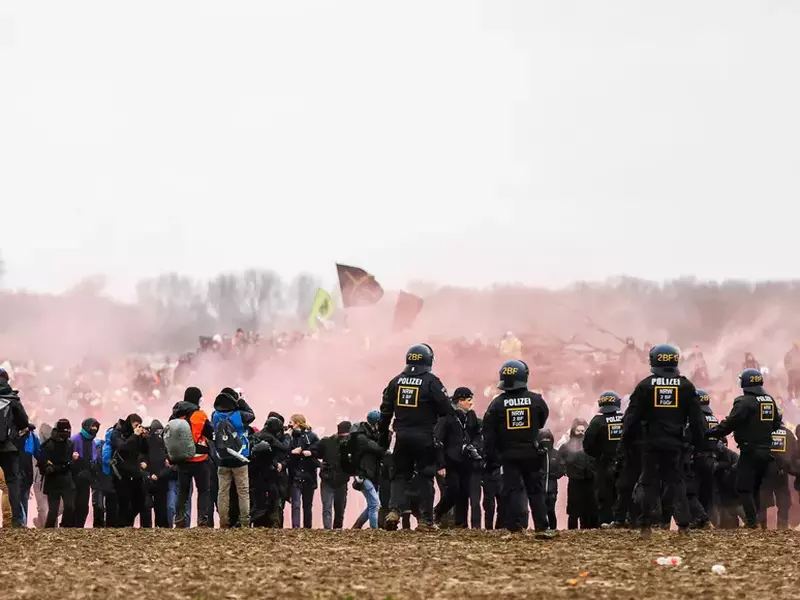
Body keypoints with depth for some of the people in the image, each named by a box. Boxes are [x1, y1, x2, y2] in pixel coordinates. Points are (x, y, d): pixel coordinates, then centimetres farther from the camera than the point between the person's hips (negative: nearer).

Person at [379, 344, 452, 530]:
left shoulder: (396, 382, 6)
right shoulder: (431, 382, -7)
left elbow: (385, 412, 10)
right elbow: (446, 411, -8)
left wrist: (383, 438, 17)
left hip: (402, 437, 3)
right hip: (425, 438, -3)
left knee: (400, 475, 11)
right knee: (425, 478, 5)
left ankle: (394, 510, -10)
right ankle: (425, 520, 4)